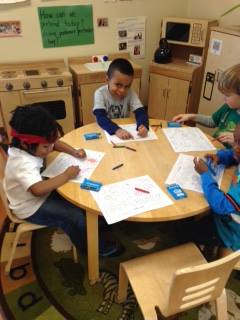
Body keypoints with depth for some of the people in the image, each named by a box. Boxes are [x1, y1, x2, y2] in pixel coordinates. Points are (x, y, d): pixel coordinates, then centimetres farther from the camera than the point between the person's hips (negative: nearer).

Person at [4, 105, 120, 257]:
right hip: (31, 208, -9)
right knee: (74, 216, -18)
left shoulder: (28, 147, -10)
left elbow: (55, 143, 7)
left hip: (41, 194, 9)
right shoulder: (23, 164, -37)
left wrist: (74, 152, -11)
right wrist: (66, 175, -40)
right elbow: (38, 189, -53)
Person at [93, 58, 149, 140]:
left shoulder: (130, 94, -7)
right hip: (106, 131, -2)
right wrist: (116, 130, -44)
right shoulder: (100, 93, -15)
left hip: (125, 130, 3)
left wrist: (143, 125, -38)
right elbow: (100, 117, -27)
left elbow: (140, 112, -16)